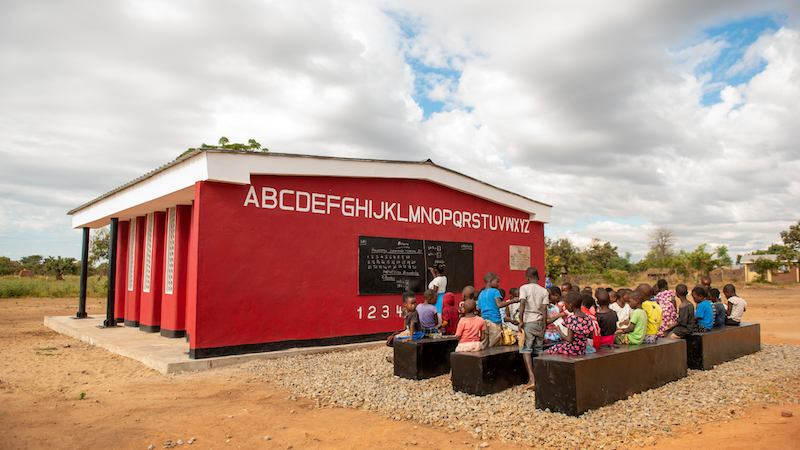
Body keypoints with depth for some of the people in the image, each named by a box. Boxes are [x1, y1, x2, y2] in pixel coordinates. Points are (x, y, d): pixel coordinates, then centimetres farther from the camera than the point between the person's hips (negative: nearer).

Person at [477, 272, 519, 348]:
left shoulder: (481, 294, 17)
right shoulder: (494, 291, -3)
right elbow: (499, 305, -19)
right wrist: (513, 301, -16)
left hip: (484, 320, 6)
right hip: (494, 320, -6)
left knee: (484, 345, 5)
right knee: (493, 346, -3)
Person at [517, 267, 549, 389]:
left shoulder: (524, 288, -3)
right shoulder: (544, 291, 6)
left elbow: (522, 303, -16)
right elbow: (544, 309, 0)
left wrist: (521, 321, -11)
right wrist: (544, 326, 3)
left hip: (528, 322, -4)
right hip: (539, 322, 4)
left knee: (526, 350, -2)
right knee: (538, 350, 13)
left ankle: (531, 378, -13)